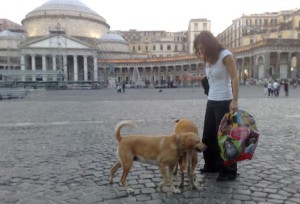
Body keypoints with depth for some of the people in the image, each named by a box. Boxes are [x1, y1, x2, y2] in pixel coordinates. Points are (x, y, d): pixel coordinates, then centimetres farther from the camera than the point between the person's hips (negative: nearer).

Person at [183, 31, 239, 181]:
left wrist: (234, 101, -23)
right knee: (208, 136, 11)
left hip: (224, 102, -8)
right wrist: (193, 78, 11)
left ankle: (229, 171, 11)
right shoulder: (209, 58, 10)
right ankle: (212, 165, 27)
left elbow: (235, 78, -16)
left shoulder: (226, 55, -12)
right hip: (211, 101, 8)